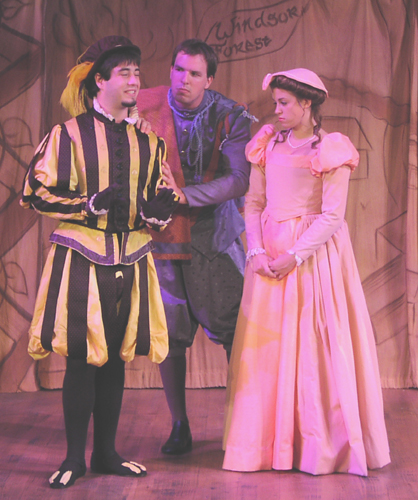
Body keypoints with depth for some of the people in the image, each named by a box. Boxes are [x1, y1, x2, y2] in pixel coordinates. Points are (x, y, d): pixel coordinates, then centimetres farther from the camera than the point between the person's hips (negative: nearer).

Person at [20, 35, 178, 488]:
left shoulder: (148, 141, 13)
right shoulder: (69, 134, -2)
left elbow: (161, 196, 19)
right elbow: (35, 192, -4)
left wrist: (160, 207, -5)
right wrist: (91, 203, -14)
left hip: (130, 260, 5)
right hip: (82, 259, -4)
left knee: (115, 358, 9)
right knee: (82, 358, -4)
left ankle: (106, 453, 21)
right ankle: (74, 458, 9)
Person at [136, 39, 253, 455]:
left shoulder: (229, 117, -8)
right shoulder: (144, 107, -5)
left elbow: (239, 180, -16)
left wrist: (185, 194, -25)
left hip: (214, 234, -1)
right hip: (162, 234, 1)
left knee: (235, 331, 1)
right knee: (168, 335, 4)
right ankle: (179, 426, 18)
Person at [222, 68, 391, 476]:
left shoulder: (332, 151, -5)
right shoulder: (267, 145, 9)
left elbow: (332, 216, -10)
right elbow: (254, 202, 7)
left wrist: (295, 257, -16)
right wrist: (256, 251, -7)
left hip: (315, 253, -4)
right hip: (269, 255, 4)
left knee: (314, 345, -2)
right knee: (266, 346, 4)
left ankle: (319, 443, 8)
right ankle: (270, 441, 13)